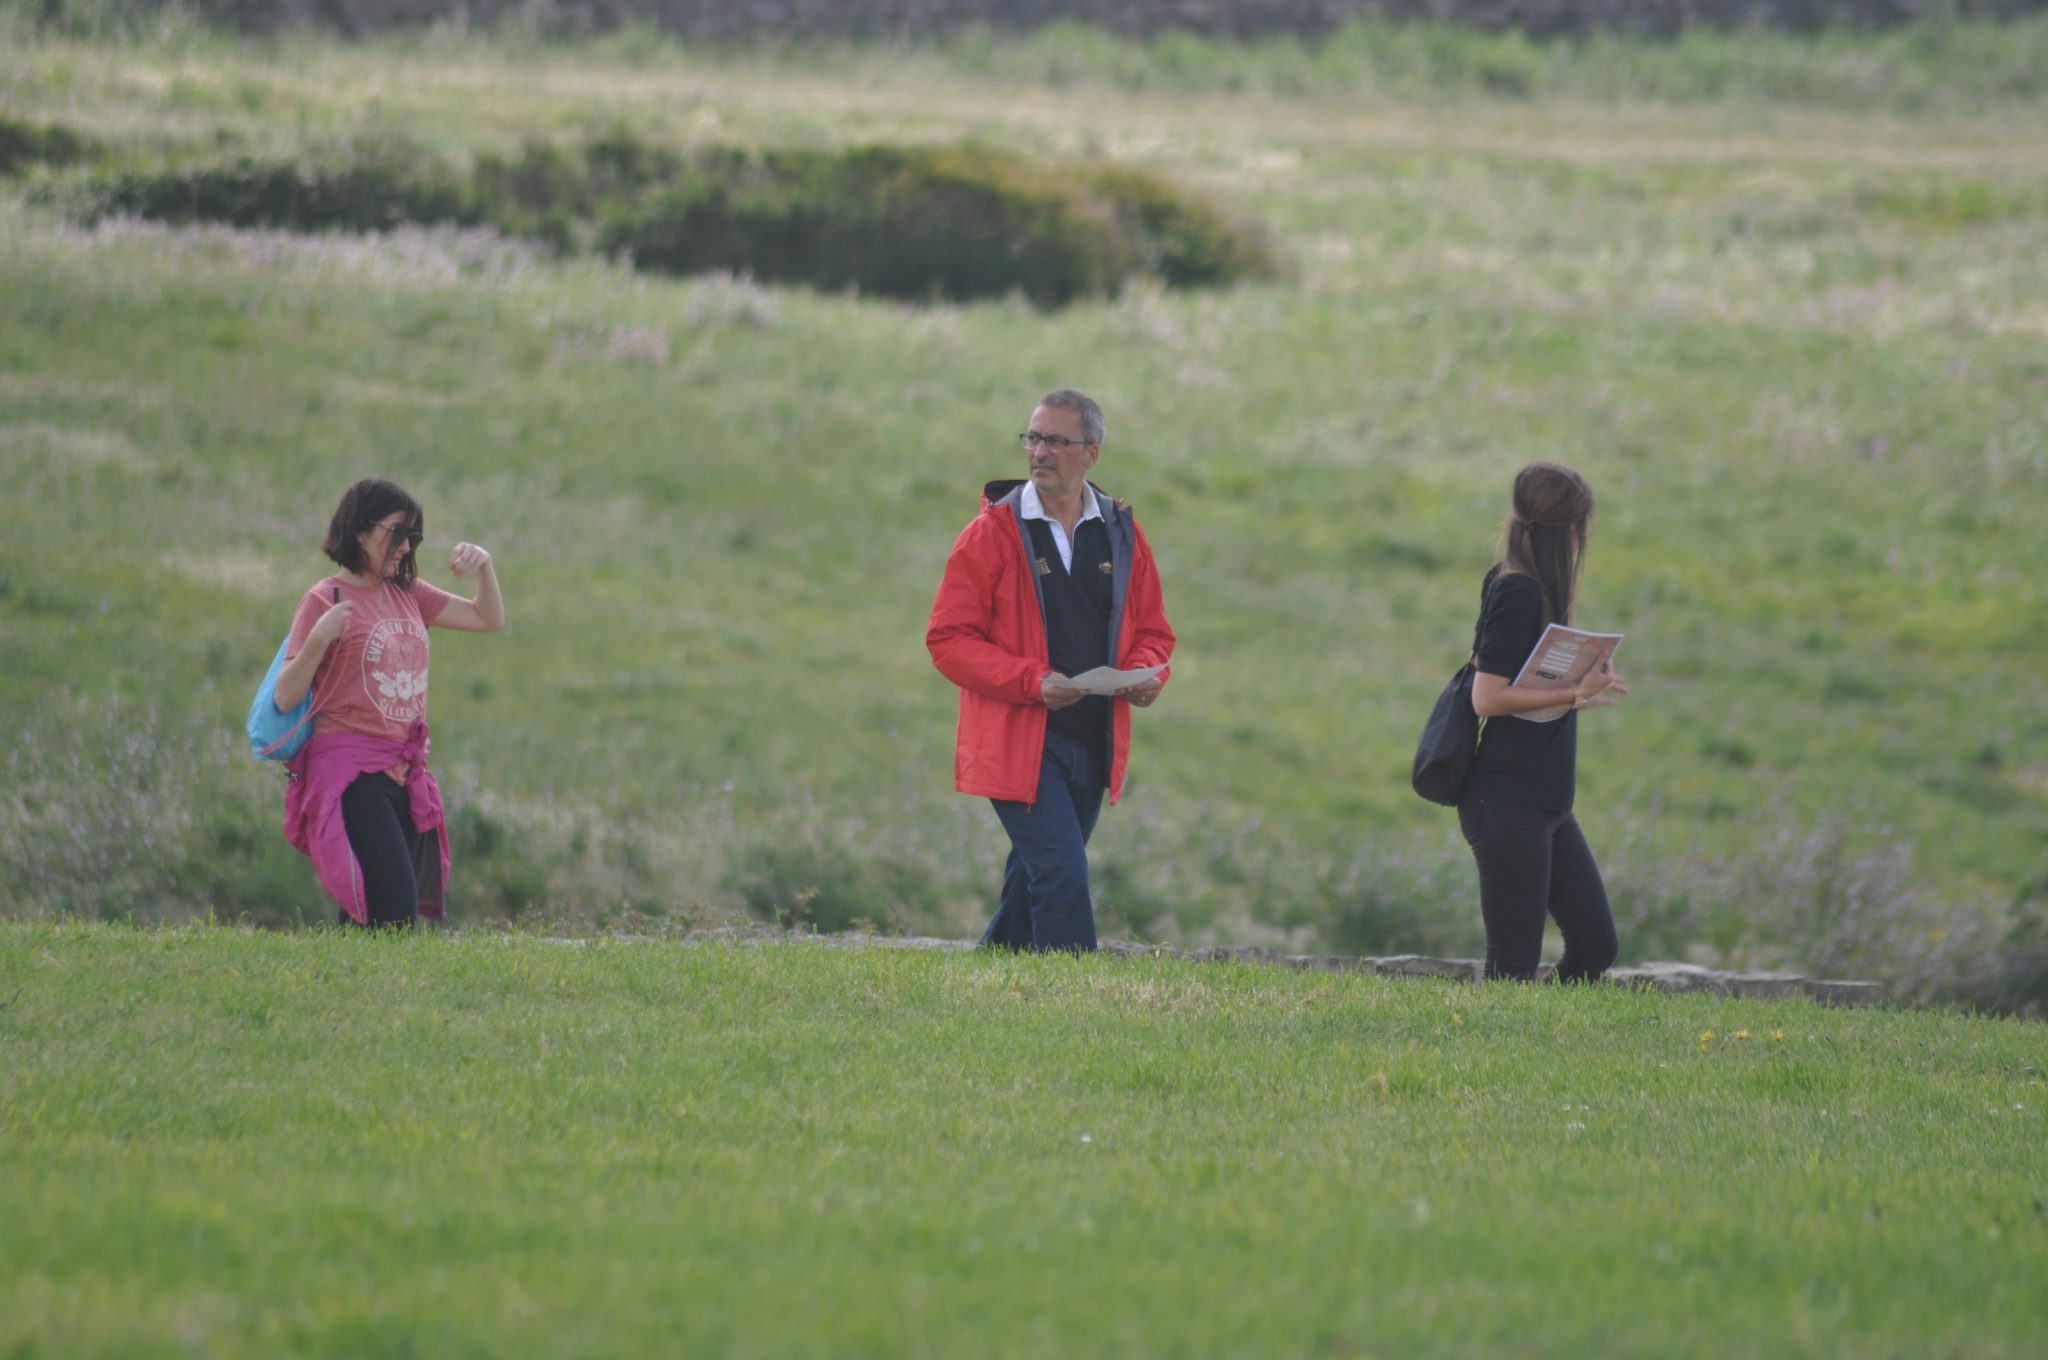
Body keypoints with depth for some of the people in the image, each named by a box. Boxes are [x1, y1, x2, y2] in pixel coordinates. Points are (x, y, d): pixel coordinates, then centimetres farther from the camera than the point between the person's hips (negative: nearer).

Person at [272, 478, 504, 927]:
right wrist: (319, 640, -26)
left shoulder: (407, 594, 15)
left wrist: (484, 566, 5)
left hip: (404, 774, 7)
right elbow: (285, 697, -10)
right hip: (351, 774, -7)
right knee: (394, 918, -19)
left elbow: (488, 619, 23)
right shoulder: (325, 601, -5)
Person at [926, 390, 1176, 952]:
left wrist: (1148, 675, -7)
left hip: (1092, 746, 5)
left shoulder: (1121, 534, 9)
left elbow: (1152, 632, 18)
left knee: (1034, 882, 13)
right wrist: (1032, 681, -19)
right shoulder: (992, 533, -4)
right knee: (1062, 874, -16)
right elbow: (948, 640, -6)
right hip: (1018, 742, -5)